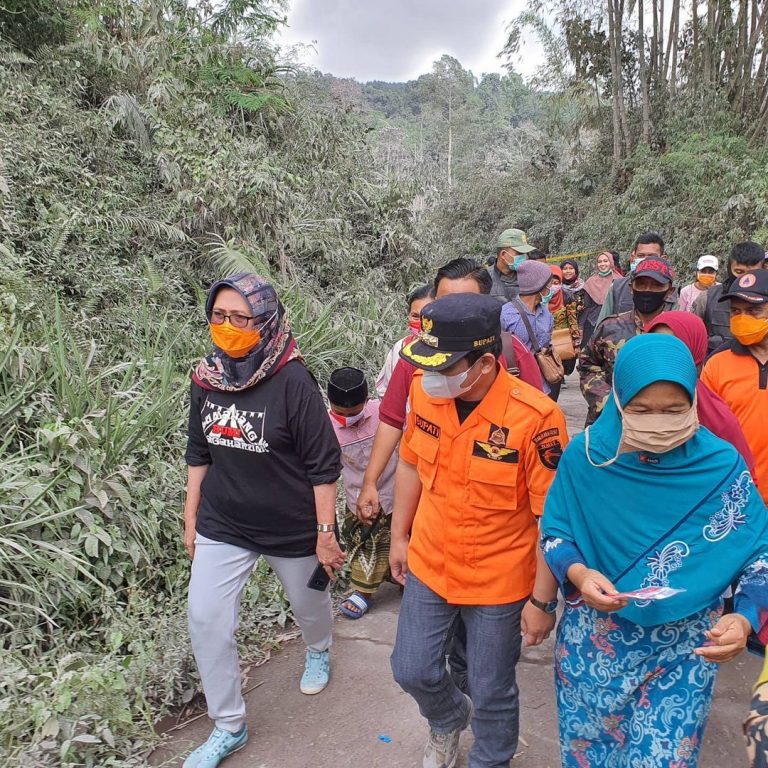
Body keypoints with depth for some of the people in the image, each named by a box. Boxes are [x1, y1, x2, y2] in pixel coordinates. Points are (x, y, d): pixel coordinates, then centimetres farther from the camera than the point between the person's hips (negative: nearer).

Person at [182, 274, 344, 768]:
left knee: (309, 603, 20)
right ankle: (229, 726, 23)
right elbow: (199, 453, 7)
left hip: (292, 529, -4)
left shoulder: (292, 381, -22)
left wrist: (325, 533, -15)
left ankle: (319, 653, 56)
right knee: (206, 620, 0)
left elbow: (324, 464, -17)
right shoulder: (206, 379, -6)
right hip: (222, 527, 4)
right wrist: (191, 518, 9)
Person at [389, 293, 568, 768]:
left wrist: (542, 601, -11)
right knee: (412, 671, 19)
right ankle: (450, 719, 54)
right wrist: (399, 536, 12)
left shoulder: (535, 418, -26)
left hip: (500, 584, -4)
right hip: (428, 568, 5)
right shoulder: (425, 392, -11)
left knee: (492, 693, 15)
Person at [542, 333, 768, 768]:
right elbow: (555, 533, -5)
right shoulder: (586, 456, -14)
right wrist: (578, 573, -25)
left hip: (685, 648, 0)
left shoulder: (722, 466, -14)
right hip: (593, 639, 1)